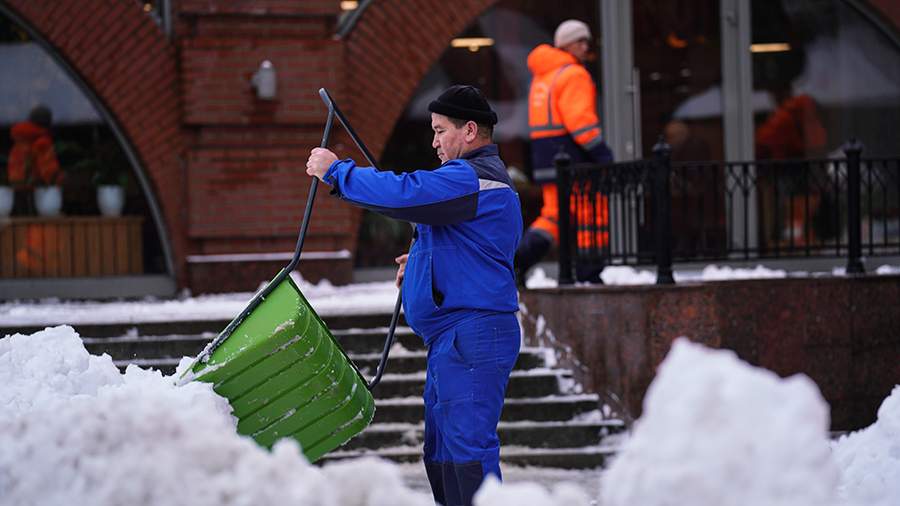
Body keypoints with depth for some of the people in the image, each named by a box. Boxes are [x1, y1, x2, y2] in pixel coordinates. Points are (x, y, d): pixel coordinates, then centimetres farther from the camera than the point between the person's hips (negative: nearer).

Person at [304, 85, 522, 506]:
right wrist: (421, 261, 20)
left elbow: (403, 193, -24)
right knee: (442, 453, 15)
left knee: (467, 448, -14)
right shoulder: (482, 176, 23)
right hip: (453, 341, 12)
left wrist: (335, 171, -13)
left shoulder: (471, 179, -14)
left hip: (471, 339, -12)